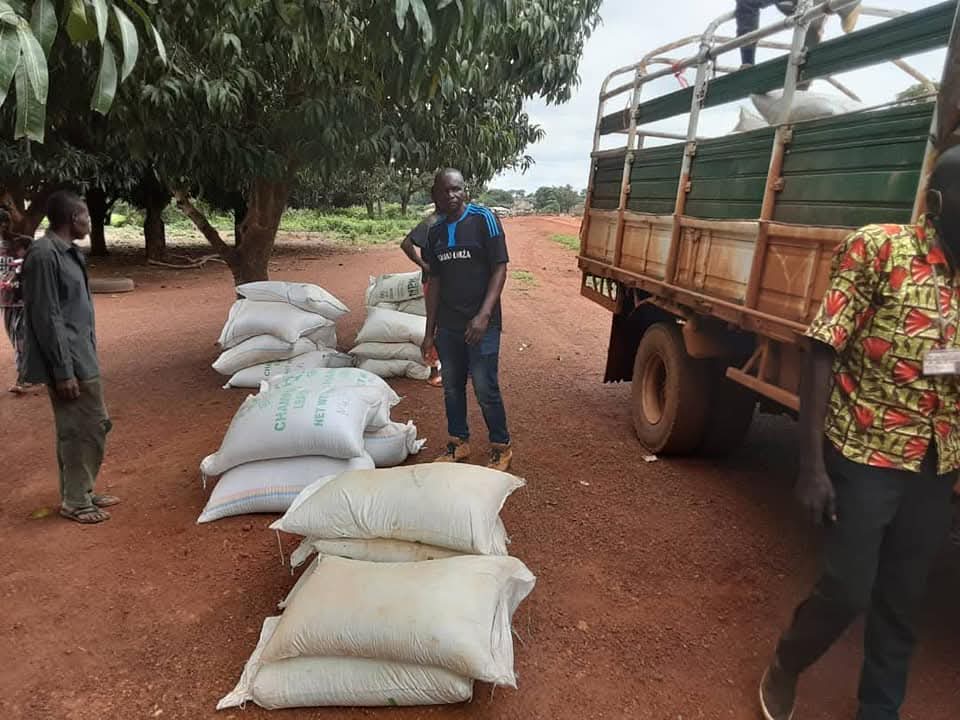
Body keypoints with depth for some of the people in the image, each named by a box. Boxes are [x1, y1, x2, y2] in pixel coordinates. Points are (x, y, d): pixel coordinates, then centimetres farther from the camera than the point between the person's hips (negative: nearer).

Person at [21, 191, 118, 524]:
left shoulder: (69, 252, 12)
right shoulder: (44, 255, -18)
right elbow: (46, 318, -20)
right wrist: (62, 371, -20)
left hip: (81, 357, 10)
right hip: (68, 362, -10)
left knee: (93, 425, 16)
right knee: (83, 429, -1)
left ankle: (79, 493, 29)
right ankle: (75, 502, 13)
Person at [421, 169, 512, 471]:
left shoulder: (483, 219, -7)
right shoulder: (435, 232, 8)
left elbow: (500, 268, -10)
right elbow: (435, 281, 13)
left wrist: (484, 315, -20)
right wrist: (430, 331, 12)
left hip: (481, 324, -5)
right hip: (448, 325, 5)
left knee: (486, 390, 0)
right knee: (452, 387, 14)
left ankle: (501, 448, 19)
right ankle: (458, 442, 32)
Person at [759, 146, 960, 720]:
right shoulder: (880, 249, -12)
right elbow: (823, 355, -13)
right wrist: (812, 466, -16)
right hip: (865, 456, -5)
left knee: (902, 601, 16)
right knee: (846, 591, 2)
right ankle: (786, 666, 33)